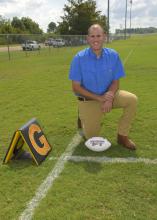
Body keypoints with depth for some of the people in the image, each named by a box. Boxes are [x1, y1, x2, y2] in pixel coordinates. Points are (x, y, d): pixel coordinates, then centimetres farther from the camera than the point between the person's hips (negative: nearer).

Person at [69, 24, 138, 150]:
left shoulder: (113, 55, -8)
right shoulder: (79, 58, -15)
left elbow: (116, 82, -2)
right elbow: (76, 87, -14)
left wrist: (109, 98, -22)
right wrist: (99, 98, -22)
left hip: (107, 96, 3)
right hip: (88, 100, -2)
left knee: (132, 99, -22)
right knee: (92, 138, -5)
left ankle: (122, 136, -5)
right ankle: (84, 119, 29)